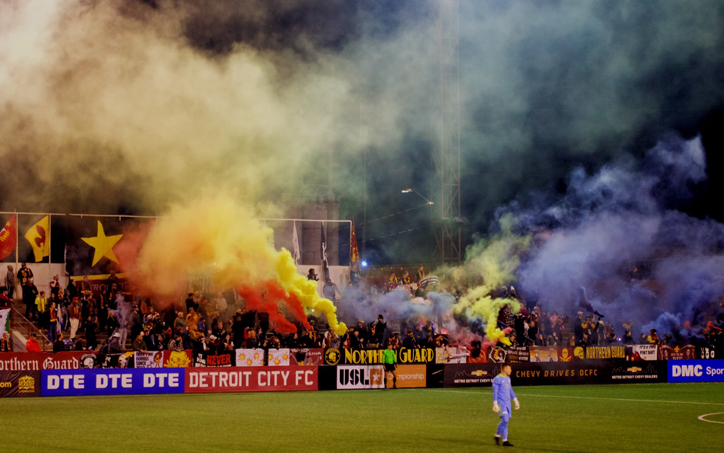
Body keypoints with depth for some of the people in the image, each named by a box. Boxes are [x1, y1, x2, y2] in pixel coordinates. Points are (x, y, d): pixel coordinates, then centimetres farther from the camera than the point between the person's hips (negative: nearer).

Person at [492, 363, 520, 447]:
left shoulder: (508, 378, 14)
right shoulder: (497, 379, -10)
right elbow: (495, 393, -12)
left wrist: (516, 401, 22)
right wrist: (495, 405, -15)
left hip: (507, 403, 7)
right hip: (500, 403, -7)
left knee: (506, 420, 4)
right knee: (505, 420, -16)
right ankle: (498, 435, -3)